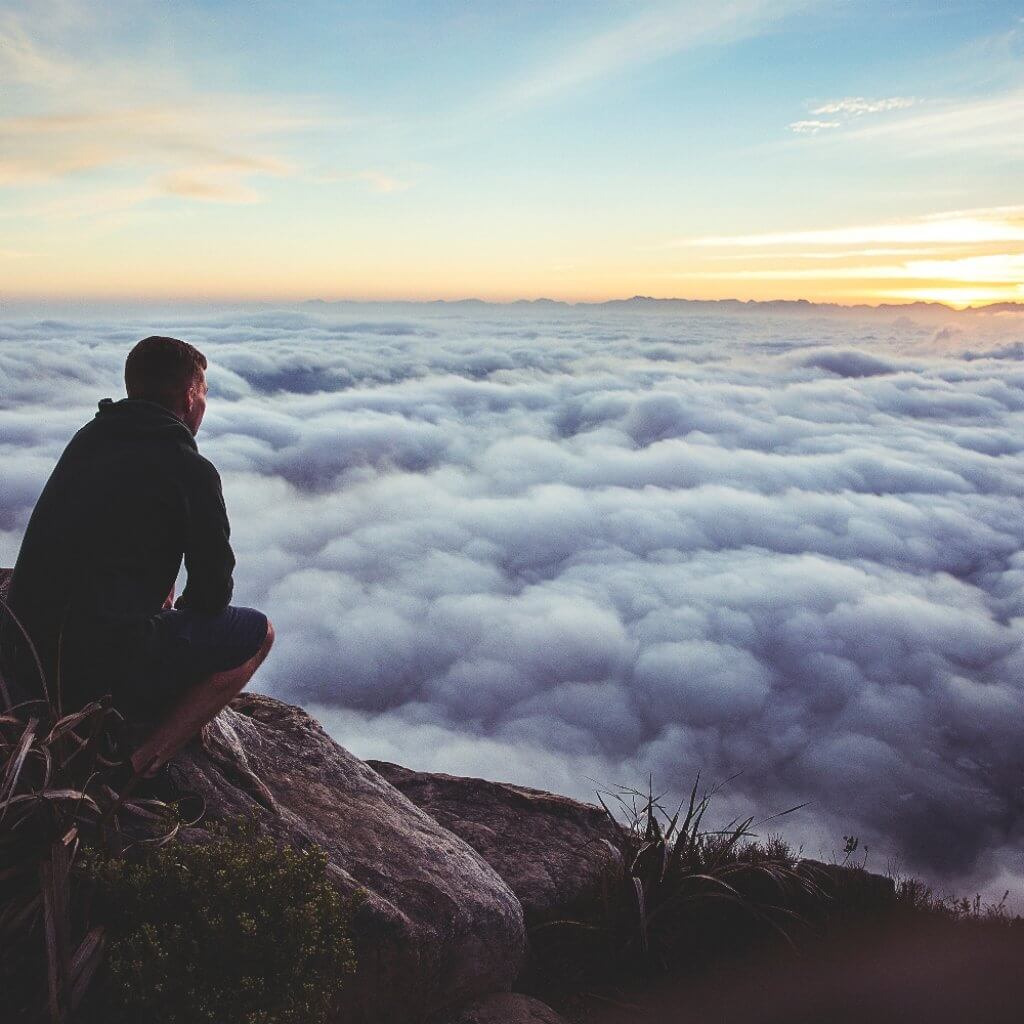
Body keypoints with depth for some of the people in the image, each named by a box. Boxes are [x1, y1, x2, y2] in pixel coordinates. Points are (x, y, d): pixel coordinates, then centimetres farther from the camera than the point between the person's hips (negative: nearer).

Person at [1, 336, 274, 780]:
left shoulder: (87, 439, 11)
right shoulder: (190, 469, -10)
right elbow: (213, 593, -3)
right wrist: (182, 609, 17)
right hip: (103, 669, -8)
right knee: (257, 632, 8)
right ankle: (139, 762, -3)